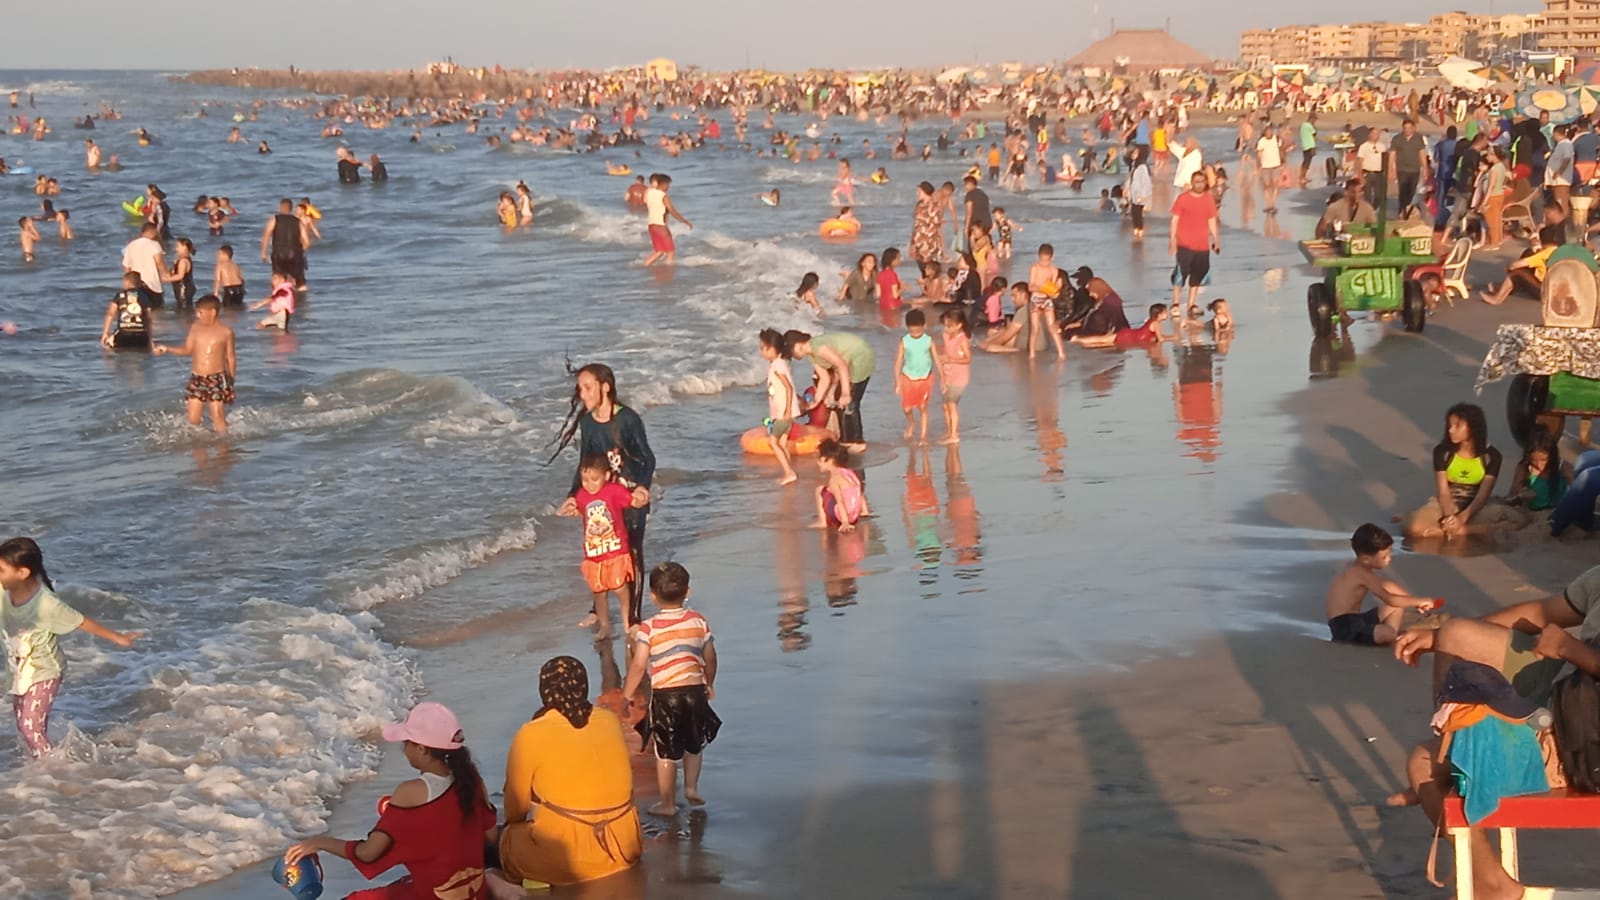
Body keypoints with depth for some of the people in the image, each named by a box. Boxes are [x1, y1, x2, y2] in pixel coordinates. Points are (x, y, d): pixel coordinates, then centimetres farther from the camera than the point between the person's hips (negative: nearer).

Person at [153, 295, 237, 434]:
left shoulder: (225, 332, -3)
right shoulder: (195, 328, 6)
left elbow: (231, 358, 3)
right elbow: (187, 350, 14)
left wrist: (231, 379, 2)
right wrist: (167, 349, 3)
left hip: (217, 379, -4)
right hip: (197, 379, 4)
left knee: (218, 417, -7)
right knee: (193, 419, 1)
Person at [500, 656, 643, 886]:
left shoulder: (531, 735, -11)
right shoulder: (611, 721, 1)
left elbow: (516, 805, 1)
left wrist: (512, 825, 21)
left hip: (564, 859, -5)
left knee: (504, 838, 20)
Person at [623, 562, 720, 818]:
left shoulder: (649, 628, -9)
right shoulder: (699, 621, 0)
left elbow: (638, 665, -13)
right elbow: (710, 658, 7)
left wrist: (627, 695, -1)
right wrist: (709, 684, 24)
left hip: (664, 696, -3)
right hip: (695, 691, 3)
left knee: (666, 753, 9)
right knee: (694, 744, 27)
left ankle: (667, 804, 17)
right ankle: (692, 787, 20)